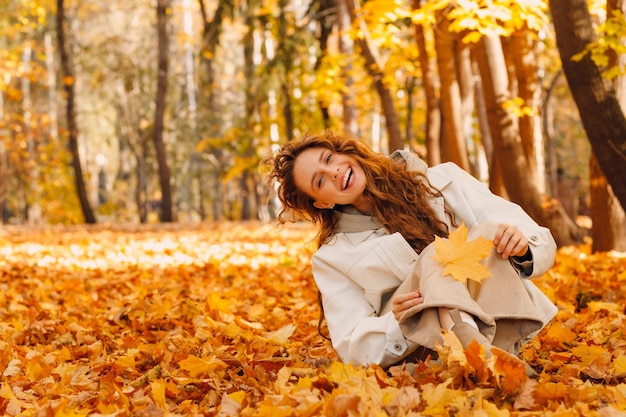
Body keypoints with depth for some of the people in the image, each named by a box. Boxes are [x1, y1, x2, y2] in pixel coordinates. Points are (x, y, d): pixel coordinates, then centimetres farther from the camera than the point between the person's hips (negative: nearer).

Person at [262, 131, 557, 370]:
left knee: (491, 231, -24)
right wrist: (396, 322, -21)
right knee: (436, 254, -26)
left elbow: (541, 244, 4)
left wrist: (521, 246, -21)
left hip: (498, 327, 2)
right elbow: (354, 349, 0)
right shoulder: (333, 258, 9)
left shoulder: (441, 181, 8)